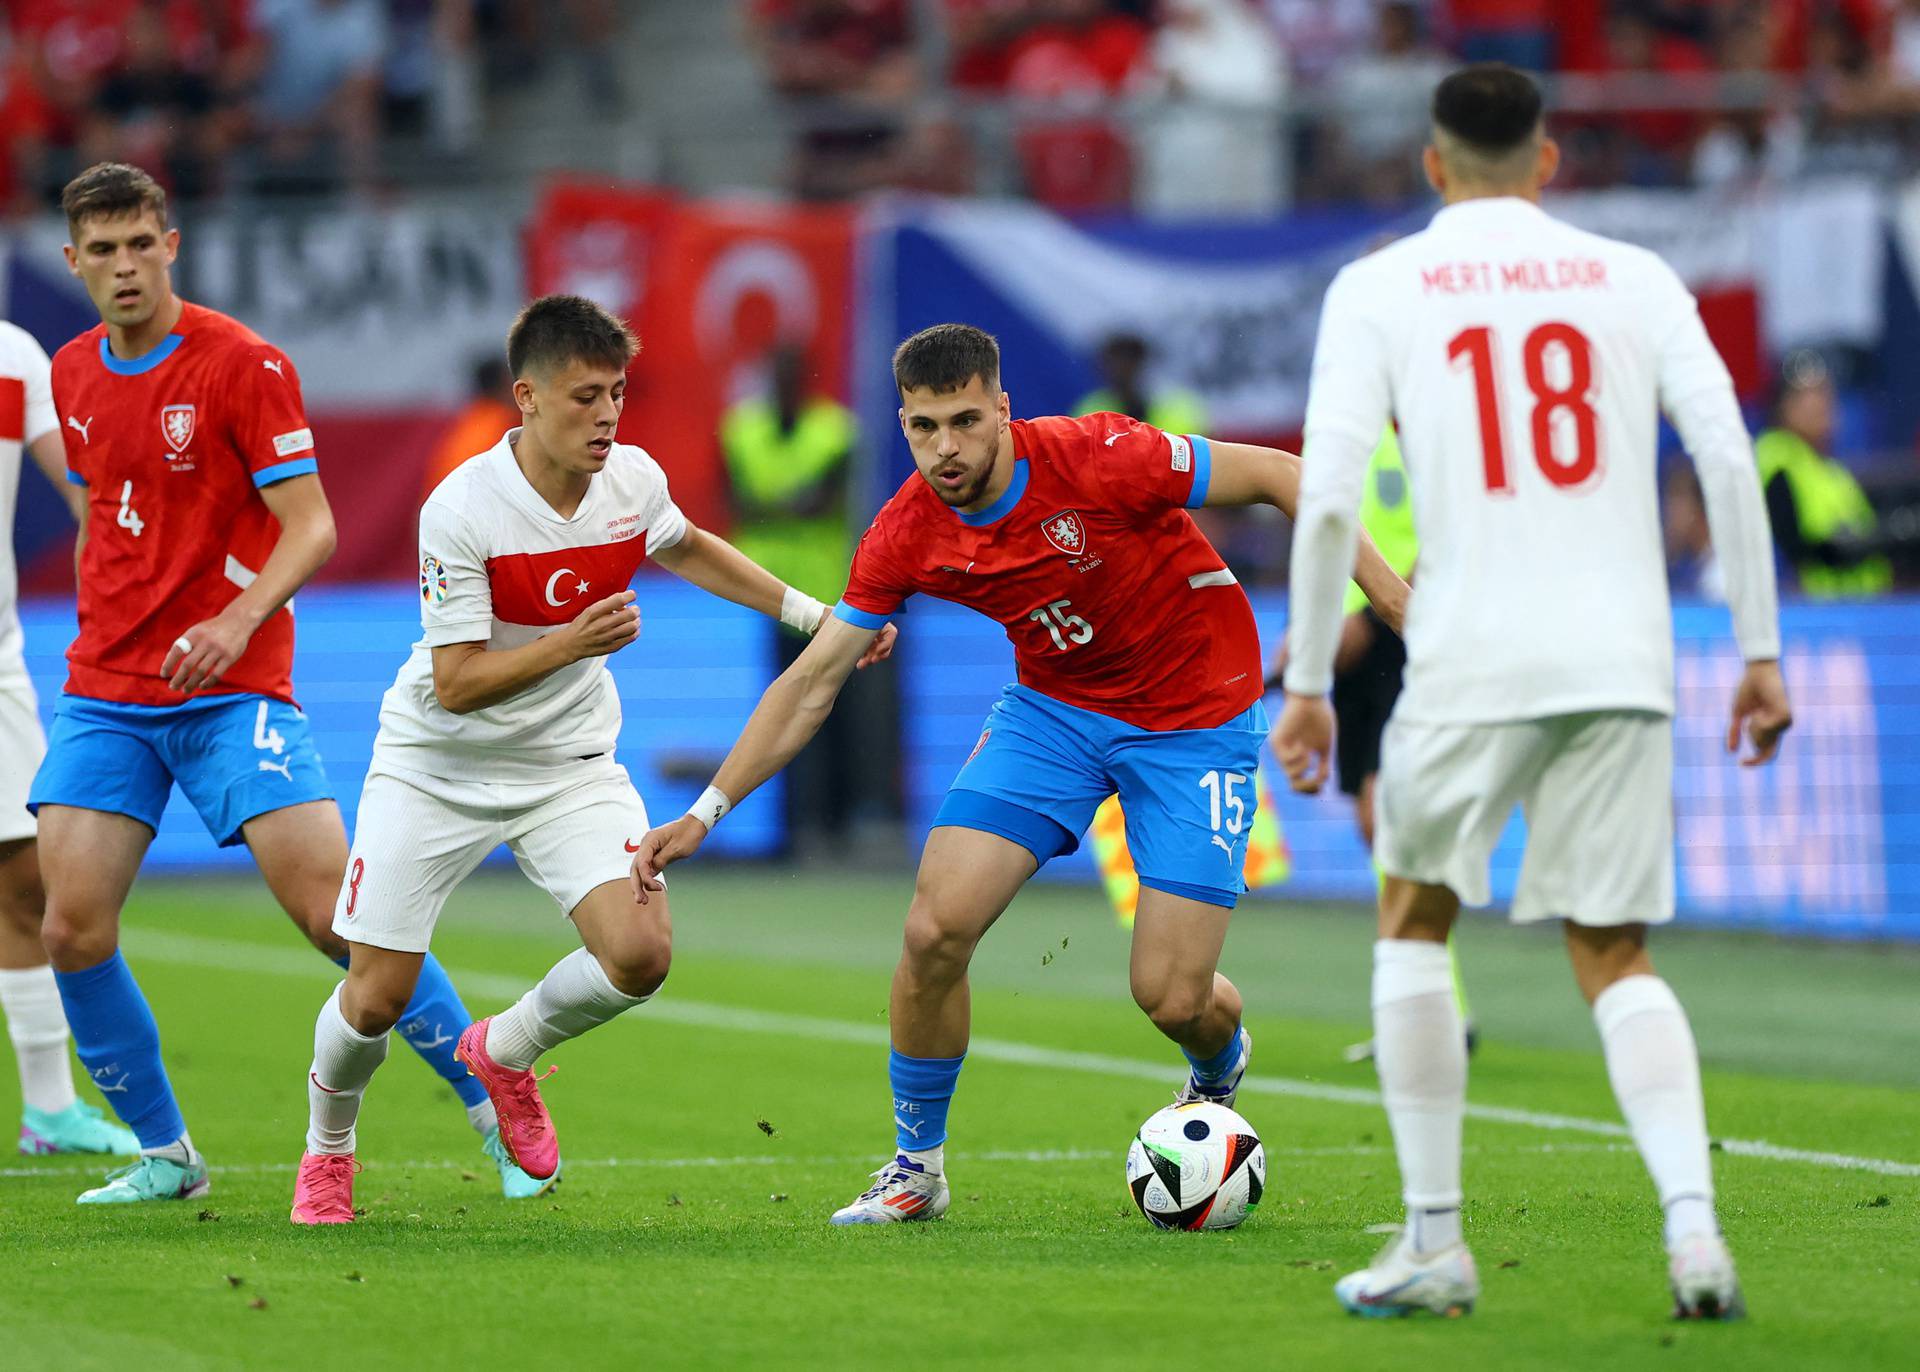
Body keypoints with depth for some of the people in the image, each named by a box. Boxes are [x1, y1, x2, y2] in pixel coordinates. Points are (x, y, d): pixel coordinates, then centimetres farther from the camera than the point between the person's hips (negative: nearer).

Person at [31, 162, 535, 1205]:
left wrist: (238, 619, -27)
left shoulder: (243, 365, -7)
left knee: (334, 912, -12)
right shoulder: (73, 375, 11)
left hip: (231, 690, -5)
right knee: (72, 930, -8)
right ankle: (162, 1154, 8)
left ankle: (493, 1105, 2)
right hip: (103, 696, 5)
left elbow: (310, 526, -11)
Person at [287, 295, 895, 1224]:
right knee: (377, 997, -4)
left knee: (640, 953, -18)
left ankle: (506, 1052, 14)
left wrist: (811, 614, 17)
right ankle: (327, 1148, 30)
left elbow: (682, 549, 18)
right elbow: (457, 684, -23)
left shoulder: (634, 480, -8)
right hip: (437, 767, -4)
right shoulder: (459, 511, -24)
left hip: (569, 765, 4)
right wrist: (573, 642, -37)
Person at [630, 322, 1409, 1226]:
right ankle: (916, 1167, 7)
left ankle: (1219, 1070, 31)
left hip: (1195, 717, -3)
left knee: (1171, 998, -9)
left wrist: (1396, 599, -19)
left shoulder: (1096, 462, -27)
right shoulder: (906, 534, -13)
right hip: (1055, 704, 4)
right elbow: (811, 682, -5)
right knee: (936, 930, -15)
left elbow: (1277, 475, -17)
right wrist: (703, 814, -10)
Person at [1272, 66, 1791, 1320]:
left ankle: (1434, 1246, 14)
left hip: (1471, 663, -2)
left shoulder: (1378, 290, 5)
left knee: (1415, 919, 19)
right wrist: (1759, 650, 6)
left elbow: (1329, 498, -4)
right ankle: (1693, 1224, -13)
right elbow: (1729, 460, 1)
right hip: (1622, 663, 2)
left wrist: (1306, 685, 1)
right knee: (1616, 959, 10)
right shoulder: (1631, 277, 10)